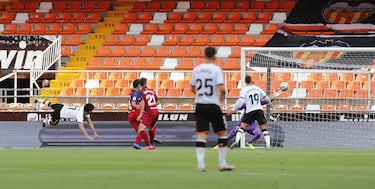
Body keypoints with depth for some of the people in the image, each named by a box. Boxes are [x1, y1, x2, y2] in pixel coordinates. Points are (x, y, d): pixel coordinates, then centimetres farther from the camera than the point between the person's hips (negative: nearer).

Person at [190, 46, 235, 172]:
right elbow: (221, 88, -17)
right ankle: (222, 164, 10)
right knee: (222, 133, 10)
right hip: (213, 105, -4)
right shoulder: (216, 69, -8)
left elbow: (193, 88, 15)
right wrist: (222, 95, 4)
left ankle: (200, 164, -11)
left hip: (199, 105, 4)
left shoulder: (197, 69, 6)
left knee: (201, 135, 1)